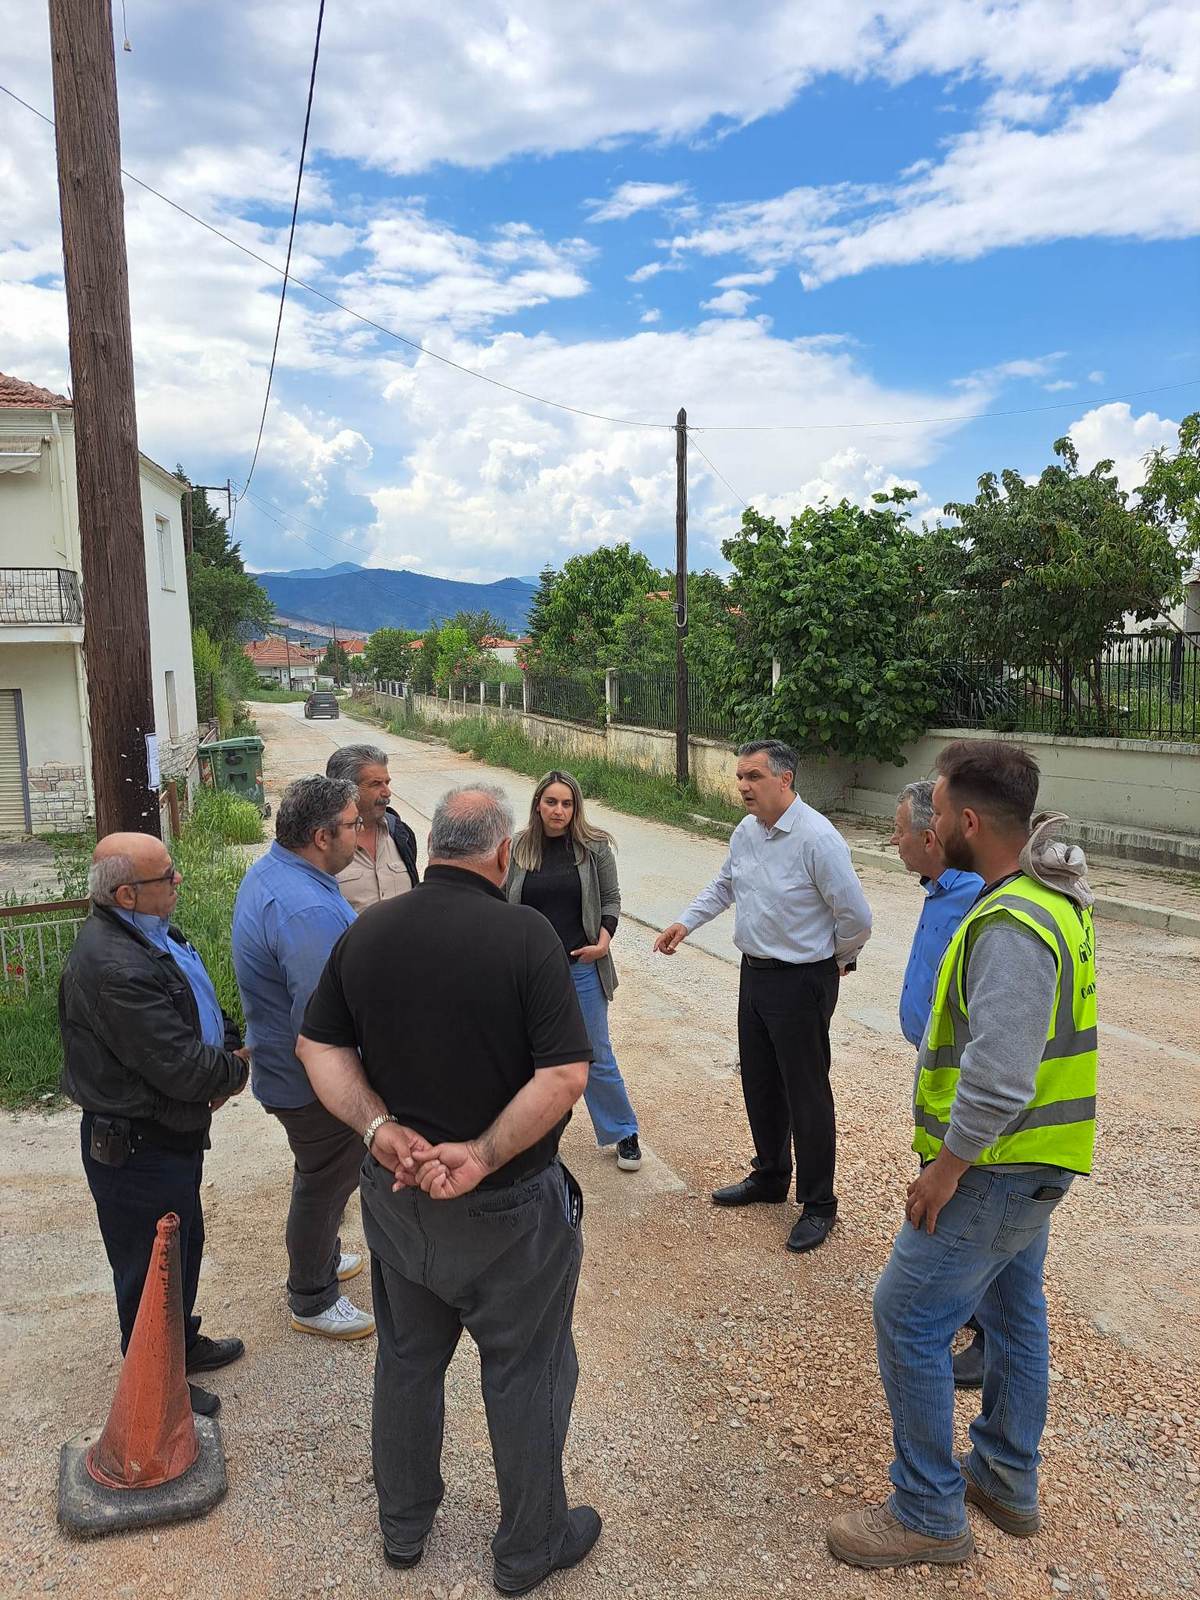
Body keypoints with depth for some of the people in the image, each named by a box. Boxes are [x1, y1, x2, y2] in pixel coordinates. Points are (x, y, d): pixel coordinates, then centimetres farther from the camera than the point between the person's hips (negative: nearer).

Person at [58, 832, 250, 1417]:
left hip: (172, 1133, 10)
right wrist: (235, 1072, -12)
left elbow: (202, 1007, 16)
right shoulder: (113, 967, -33)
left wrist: (233, 1045, -2)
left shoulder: (151, 933, 2)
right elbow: (180, 1067, -31)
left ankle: (181, 1343, 50)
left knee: (183, 1244, 28)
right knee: (150, 1267, 11)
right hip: (136, 1148, -10)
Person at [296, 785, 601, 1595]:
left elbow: (321, 1045, -1)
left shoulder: (365, 933, -5)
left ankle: (404, 1524, 45)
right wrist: (483, 1155, -18)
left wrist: (378, 1126, -11)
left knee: (408, 1359, 25)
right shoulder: (525, 933, -21)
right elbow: (565, 1074, -25)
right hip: (507, 1207, -5)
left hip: (395, 1193, 5)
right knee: (525, 1374, 16)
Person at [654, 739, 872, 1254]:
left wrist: (839, 960, -2)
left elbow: (856, 916, -18)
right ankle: (770, 1176, 40)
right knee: (759, 1083, 20)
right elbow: (722, 886, 20)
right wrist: (685, 923, 8)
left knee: (806, 1094, 4)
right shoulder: (746, 831, 2)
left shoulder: (817, 838, -23)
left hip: (802, 983, -8)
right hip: (755, 974, 8)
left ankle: (818, 1203, 21)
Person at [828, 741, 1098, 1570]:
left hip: (998, 1166, -10)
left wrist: (946, 1167, -20)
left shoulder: (1010, 927, -29)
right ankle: (1007, 1483, 41)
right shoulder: (1052, 895, 3)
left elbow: (998, 1078, -32)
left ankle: (930, 1514, 18)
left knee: (909, 1317, 2)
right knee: (1012, 1308, 22)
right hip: (1033, 1158, 10)